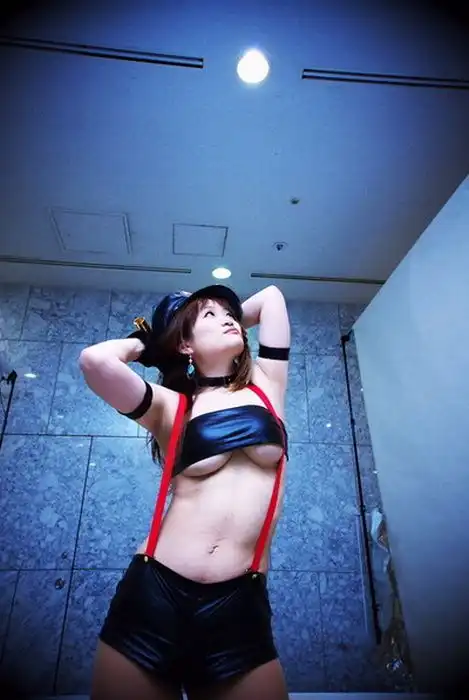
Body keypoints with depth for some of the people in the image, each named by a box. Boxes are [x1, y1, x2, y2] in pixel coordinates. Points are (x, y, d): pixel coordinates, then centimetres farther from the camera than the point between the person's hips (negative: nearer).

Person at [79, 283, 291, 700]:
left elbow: (271, 296, 16)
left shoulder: (266, 385, 10)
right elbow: (95, 361, -14)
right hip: (153, 596, -1)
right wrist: (145, 342, 6)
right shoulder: (171, 406, 3)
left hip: (241, 606, 2)